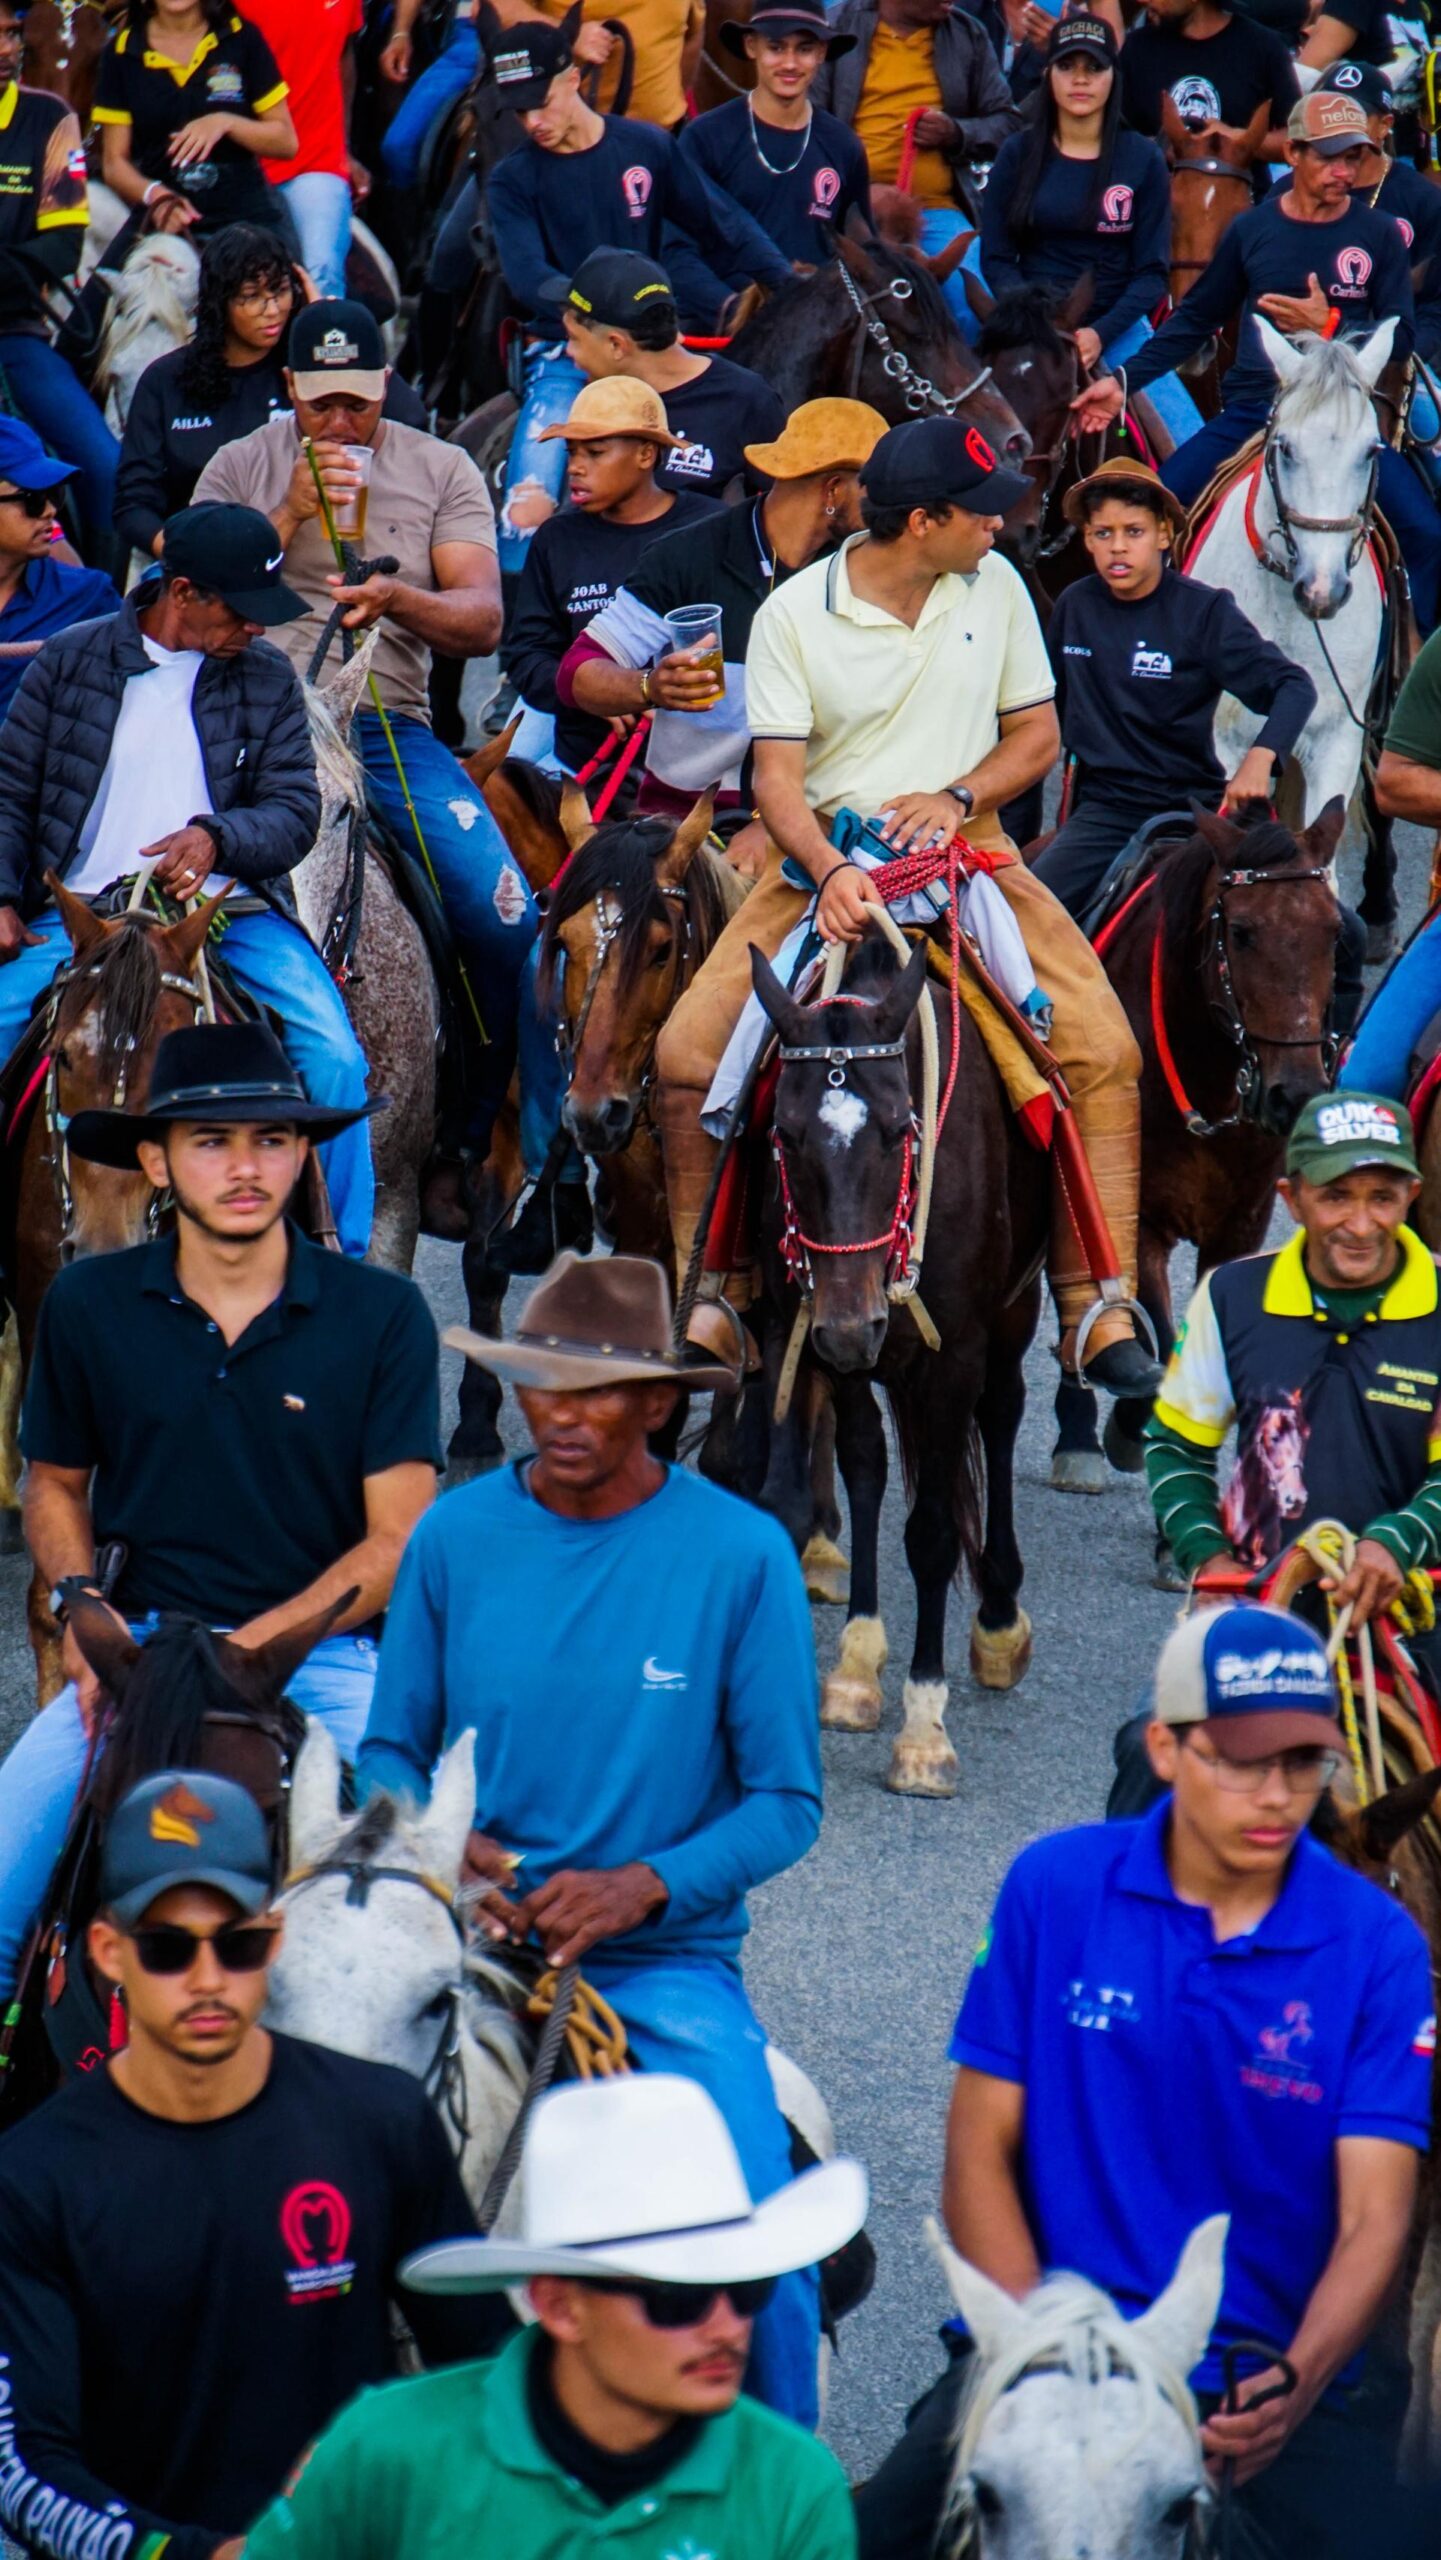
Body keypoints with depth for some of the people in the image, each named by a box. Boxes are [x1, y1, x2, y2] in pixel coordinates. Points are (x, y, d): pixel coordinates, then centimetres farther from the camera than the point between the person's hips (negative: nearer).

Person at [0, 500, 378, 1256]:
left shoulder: (267, 680, 8)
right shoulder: (70, 663, 6)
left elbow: (295, 812, 2)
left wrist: (215, 839, -20)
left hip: (230, 913, 0)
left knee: (335, 1062, -20)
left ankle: (344, 1266, -6)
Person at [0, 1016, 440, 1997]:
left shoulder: (381, 1314, -2)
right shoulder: (89, 1306, 4)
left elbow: (398, 1542, -2)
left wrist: (243, 1650, -12)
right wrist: (79, 1604, -2)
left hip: (326, 1657, -2)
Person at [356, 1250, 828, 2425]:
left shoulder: (741, 1555, -2)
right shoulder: (456, 1537, 5)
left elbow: (786, 1801, 1)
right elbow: (391, 1749, 14)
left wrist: (641, 1886, -15)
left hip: (668, 1959, -2)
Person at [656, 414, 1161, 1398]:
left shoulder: (994, 587, 3)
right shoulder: (794, 614, -6)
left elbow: (1036, 734, 8)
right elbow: (777, 775, -10)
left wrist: (956, 797, -12)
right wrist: (830, 871, -29)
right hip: (825, 856, -1)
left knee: (1104, 1050, -17)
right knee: (689, 1054, -15)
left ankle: (1097, 1309, -10)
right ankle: (714, 1302, 2)